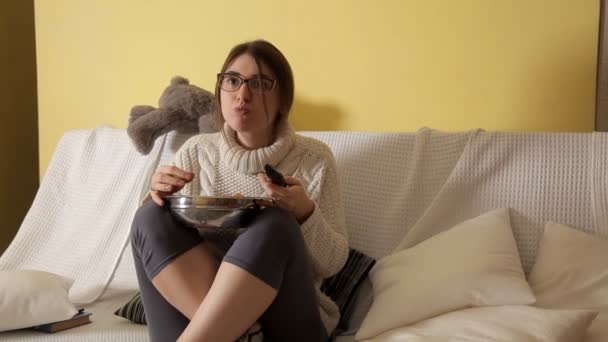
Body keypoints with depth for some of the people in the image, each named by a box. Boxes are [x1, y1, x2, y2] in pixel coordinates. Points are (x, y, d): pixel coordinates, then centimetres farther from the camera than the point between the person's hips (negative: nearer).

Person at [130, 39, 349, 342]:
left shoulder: (314, 158, -2)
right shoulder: (195, 151, 5)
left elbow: (333, 263, -3)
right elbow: (161, 237, 9)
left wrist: (304, 213, -22)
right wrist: (162, 199, -12)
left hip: (283, 314, -2)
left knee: (274, 225, -30)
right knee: (152, 216, -19)